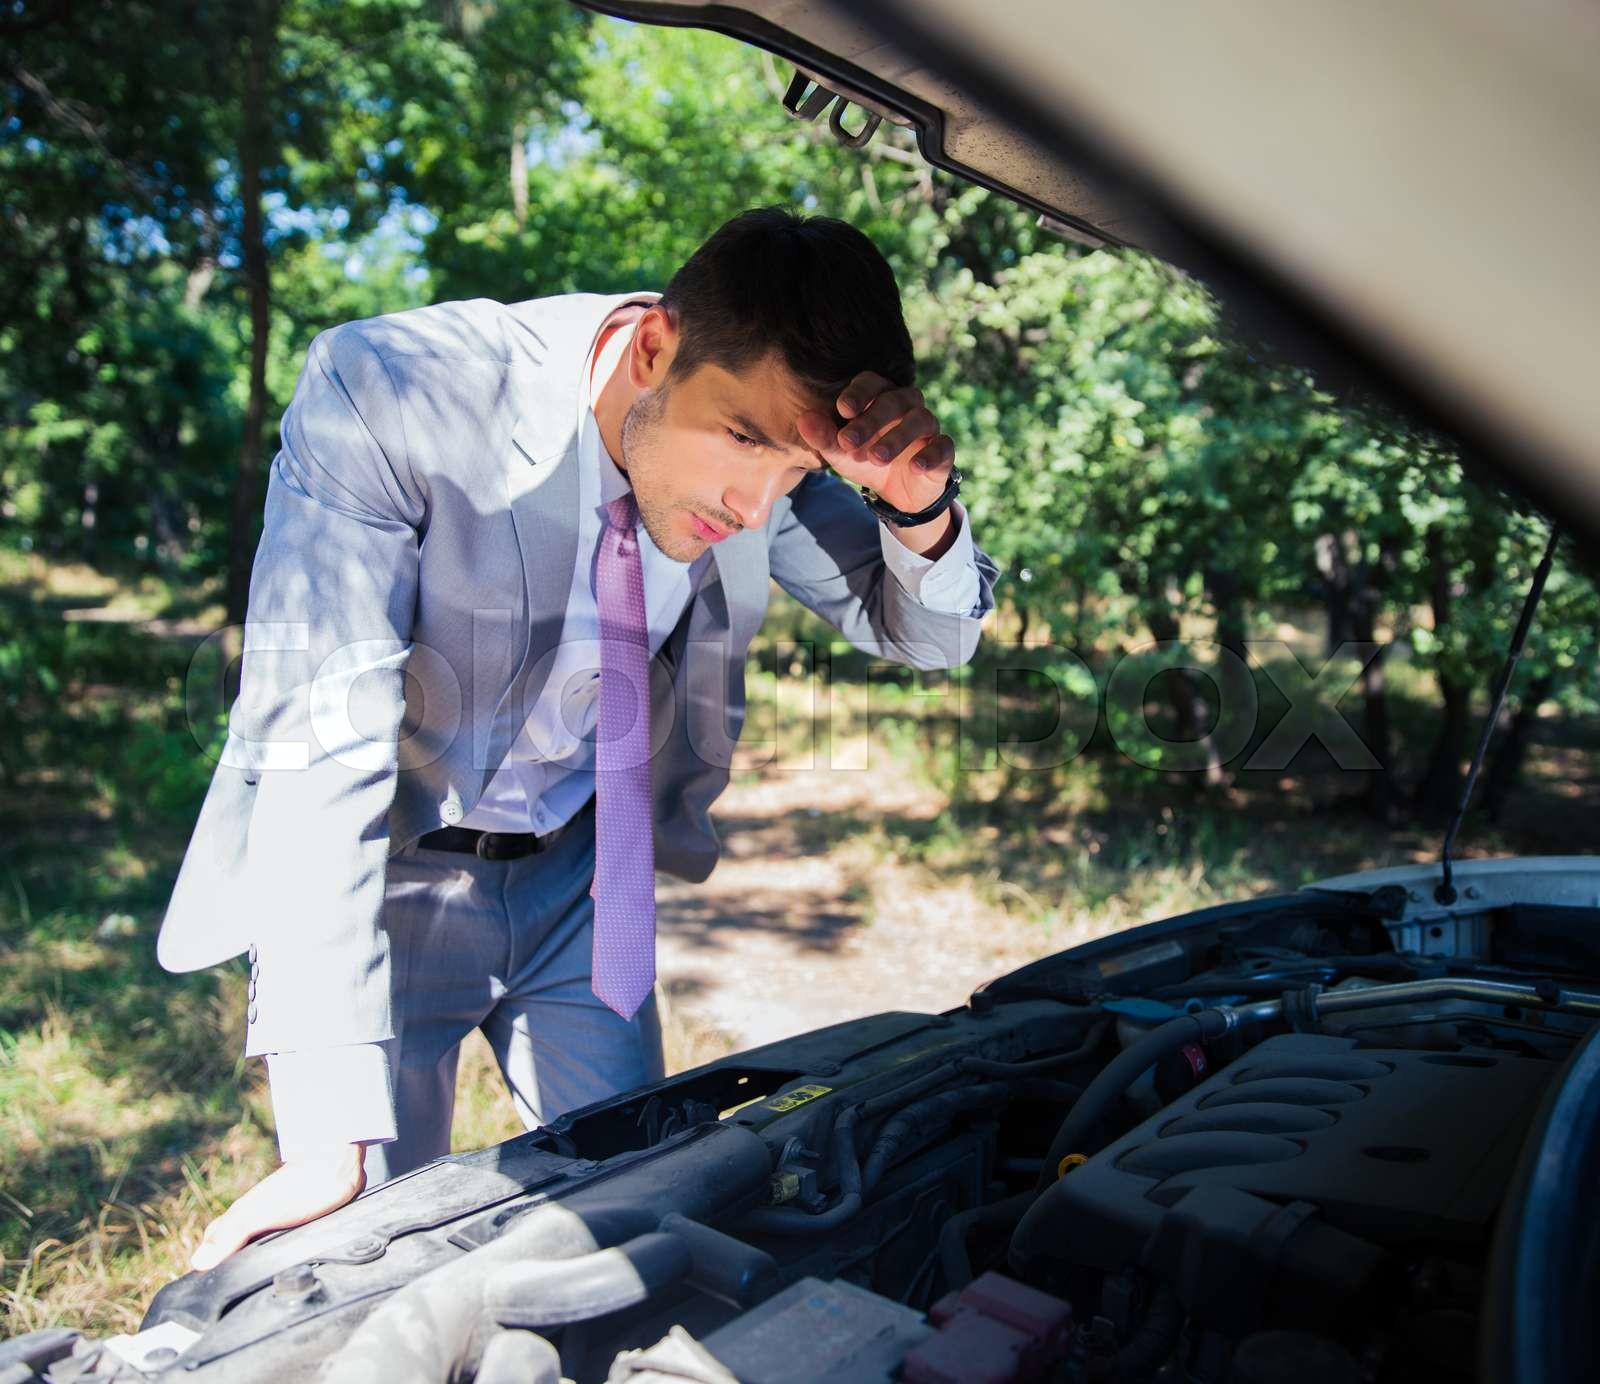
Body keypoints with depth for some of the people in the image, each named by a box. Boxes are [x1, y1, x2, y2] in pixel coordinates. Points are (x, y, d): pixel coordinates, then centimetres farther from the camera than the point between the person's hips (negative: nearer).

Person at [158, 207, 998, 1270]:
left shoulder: (766, 433, -14)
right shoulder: (388, 393, -28)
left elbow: (930, 635, -3)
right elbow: (317, 750, -33)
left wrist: (920, 506, -27)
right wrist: (333, 1136, -35)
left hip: (580, 867, 4)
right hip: (379, 874, -3)